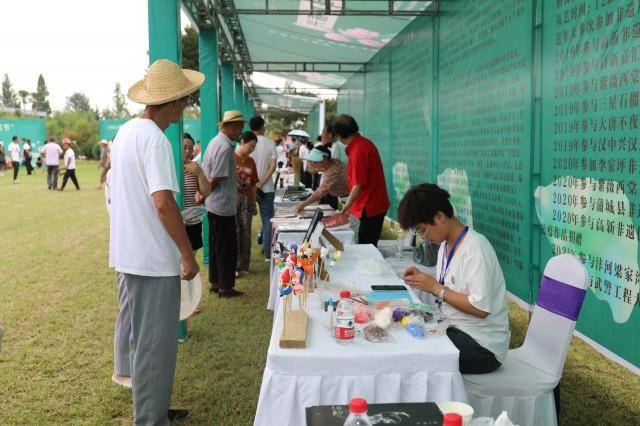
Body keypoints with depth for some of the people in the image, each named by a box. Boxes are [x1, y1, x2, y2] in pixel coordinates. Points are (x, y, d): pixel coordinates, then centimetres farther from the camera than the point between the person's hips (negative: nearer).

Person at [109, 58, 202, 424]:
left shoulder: (126, 132, 11)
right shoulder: (155, 139, -18)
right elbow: (163, 203, -25)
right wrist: (188, 254, -16)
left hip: (131, 253, 10)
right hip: (154, 258, -10)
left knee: (146, 339, 19)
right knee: (156, 344, 1)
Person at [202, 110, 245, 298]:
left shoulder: (215, 142, 12)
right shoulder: (225, 147, -20)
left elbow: (205, 173, 17)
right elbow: (215, 179, -20)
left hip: (213, 205, 10)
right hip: (224, 205, -10)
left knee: (216, 245, 16)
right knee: (228, 247, 0)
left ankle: (214, 283, 25)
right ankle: (225, 287, 8)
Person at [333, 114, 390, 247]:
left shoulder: (357, 151, -21)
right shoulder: (366, 143, 8)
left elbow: (358, 185, -22)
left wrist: (346, 206, -12)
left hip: (369, 209, -9)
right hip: (377, 205, 9)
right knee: (370, 246, 15)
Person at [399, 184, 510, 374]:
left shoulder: (475, 249, -19)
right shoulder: (446, 245, 10)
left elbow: (480, 308, -24)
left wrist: (436, 288, -19)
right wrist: (424, 280, -2)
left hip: (482, 345, -8)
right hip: (455, 329, 8)